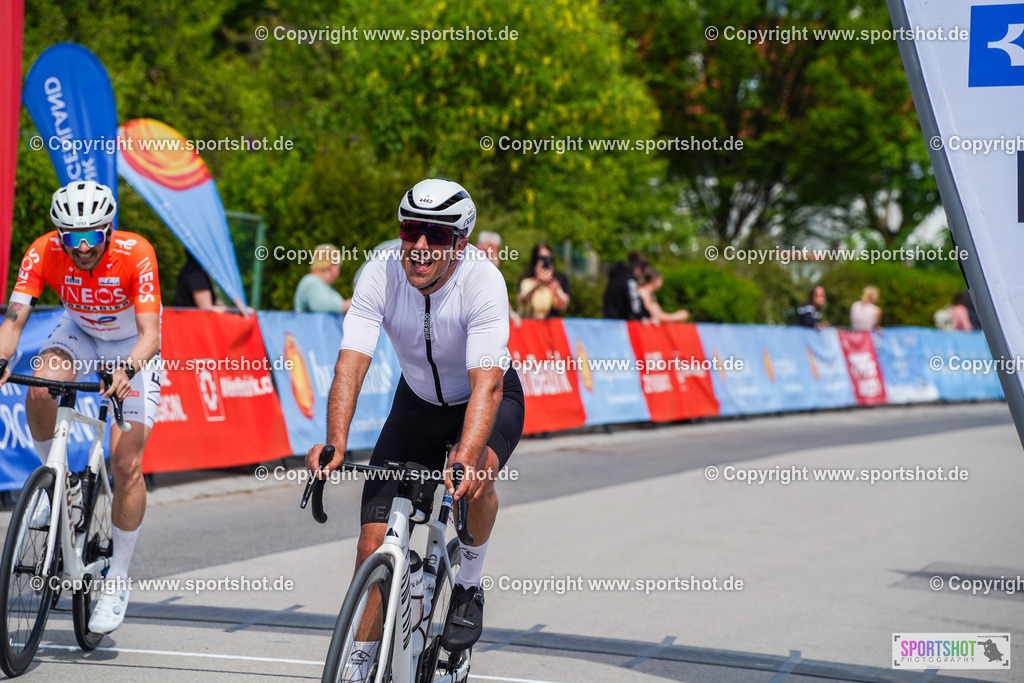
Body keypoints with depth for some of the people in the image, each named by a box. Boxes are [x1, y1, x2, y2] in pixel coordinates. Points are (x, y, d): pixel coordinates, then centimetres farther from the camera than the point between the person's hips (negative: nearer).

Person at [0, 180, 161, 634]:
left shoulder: (136, 254, -33)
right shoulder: (44, 252, -25)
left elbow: (150, 332, -39)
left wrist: (128, 369, -59)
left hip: (132, 346, -3)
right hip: (79, 333, 3)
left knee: (126, 464, -14)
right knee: (40, 389, -32)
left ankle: (118, 579, 1)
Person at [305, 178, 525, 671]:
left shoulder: (482, 280, -31)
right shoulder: (380, 275, -23)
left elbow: (487, 383, -41)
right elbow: (351, 365, -30)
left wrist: (465, 459, -56)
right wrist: (334, 444, -47)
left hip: (487, 402, -3)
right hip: (418, 403, 3)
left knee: (476, 475, -35)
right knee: (374, 539, -7)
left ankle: (469, 585, -8)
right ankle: (362, 660, 9)